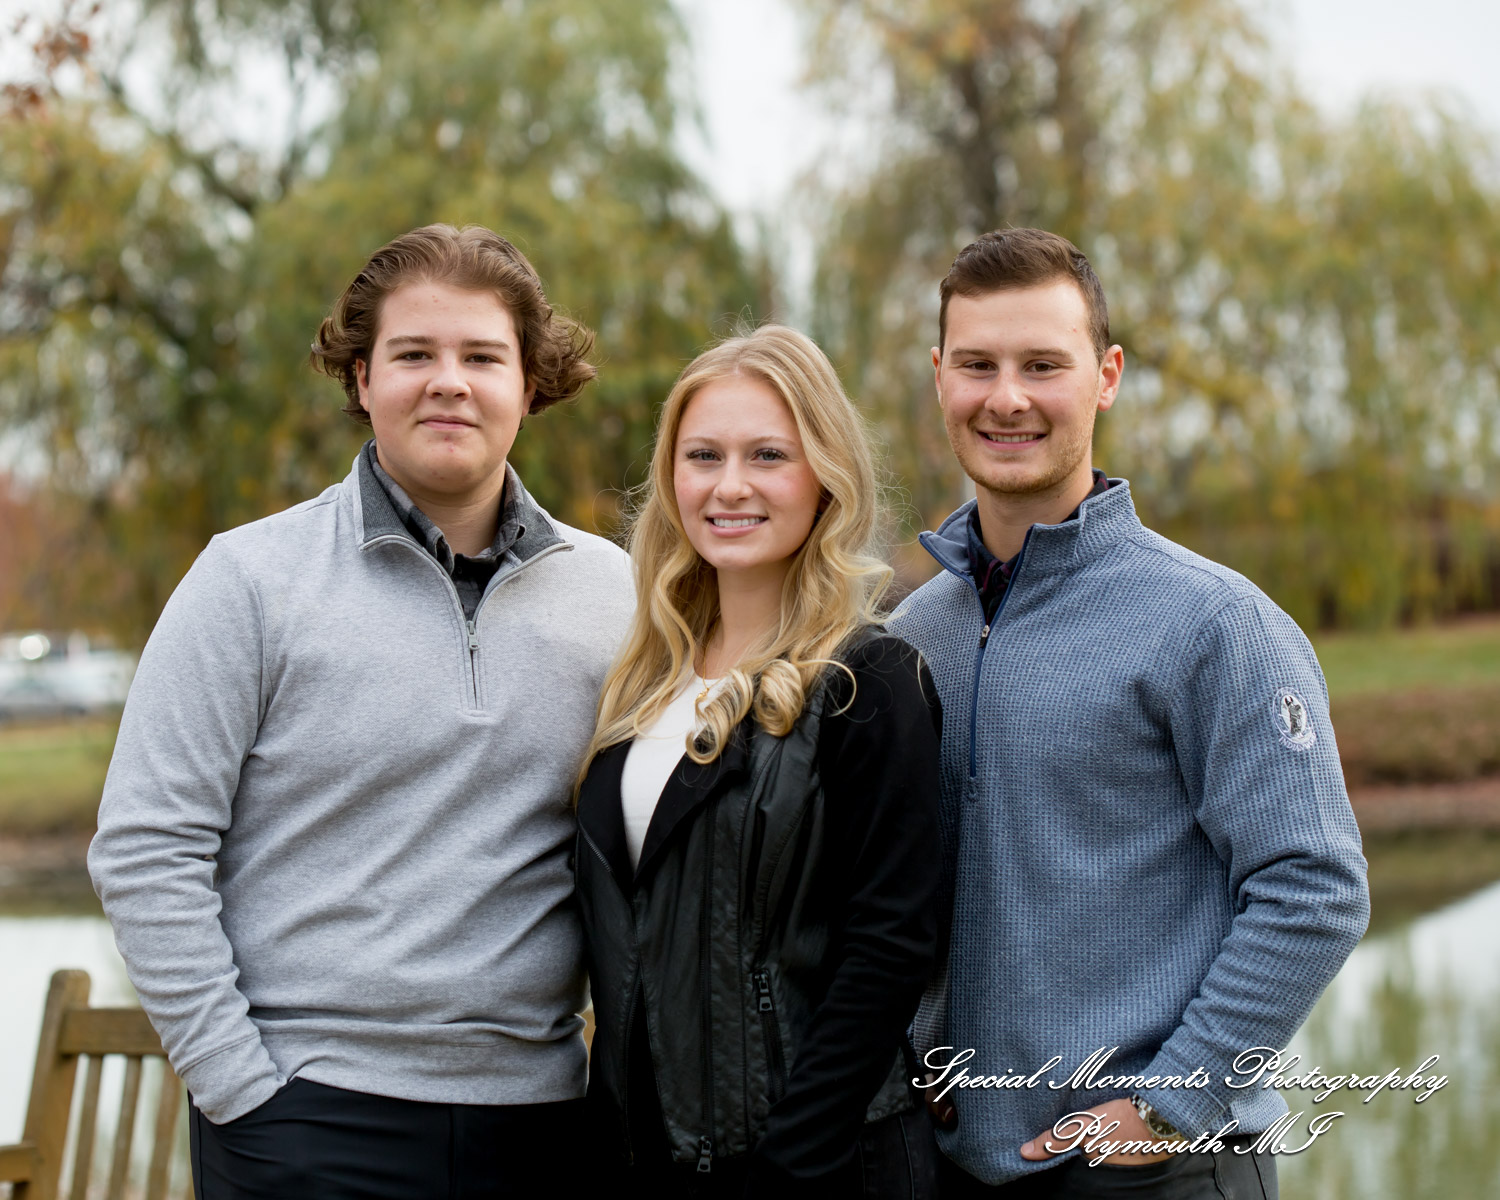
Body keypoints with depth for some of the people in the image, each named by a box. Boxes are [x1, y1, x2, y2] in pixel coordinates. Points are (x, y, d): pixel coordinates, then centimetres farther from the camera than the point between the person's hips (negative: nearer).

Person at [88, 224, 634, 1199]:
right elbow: (144, 850, -6)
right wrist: (239, 1084, -9)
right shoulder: (255, 578, -3)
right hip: (311, 1117, -3)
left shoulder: (610, 592, 6)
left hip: (538, 1110, 3)